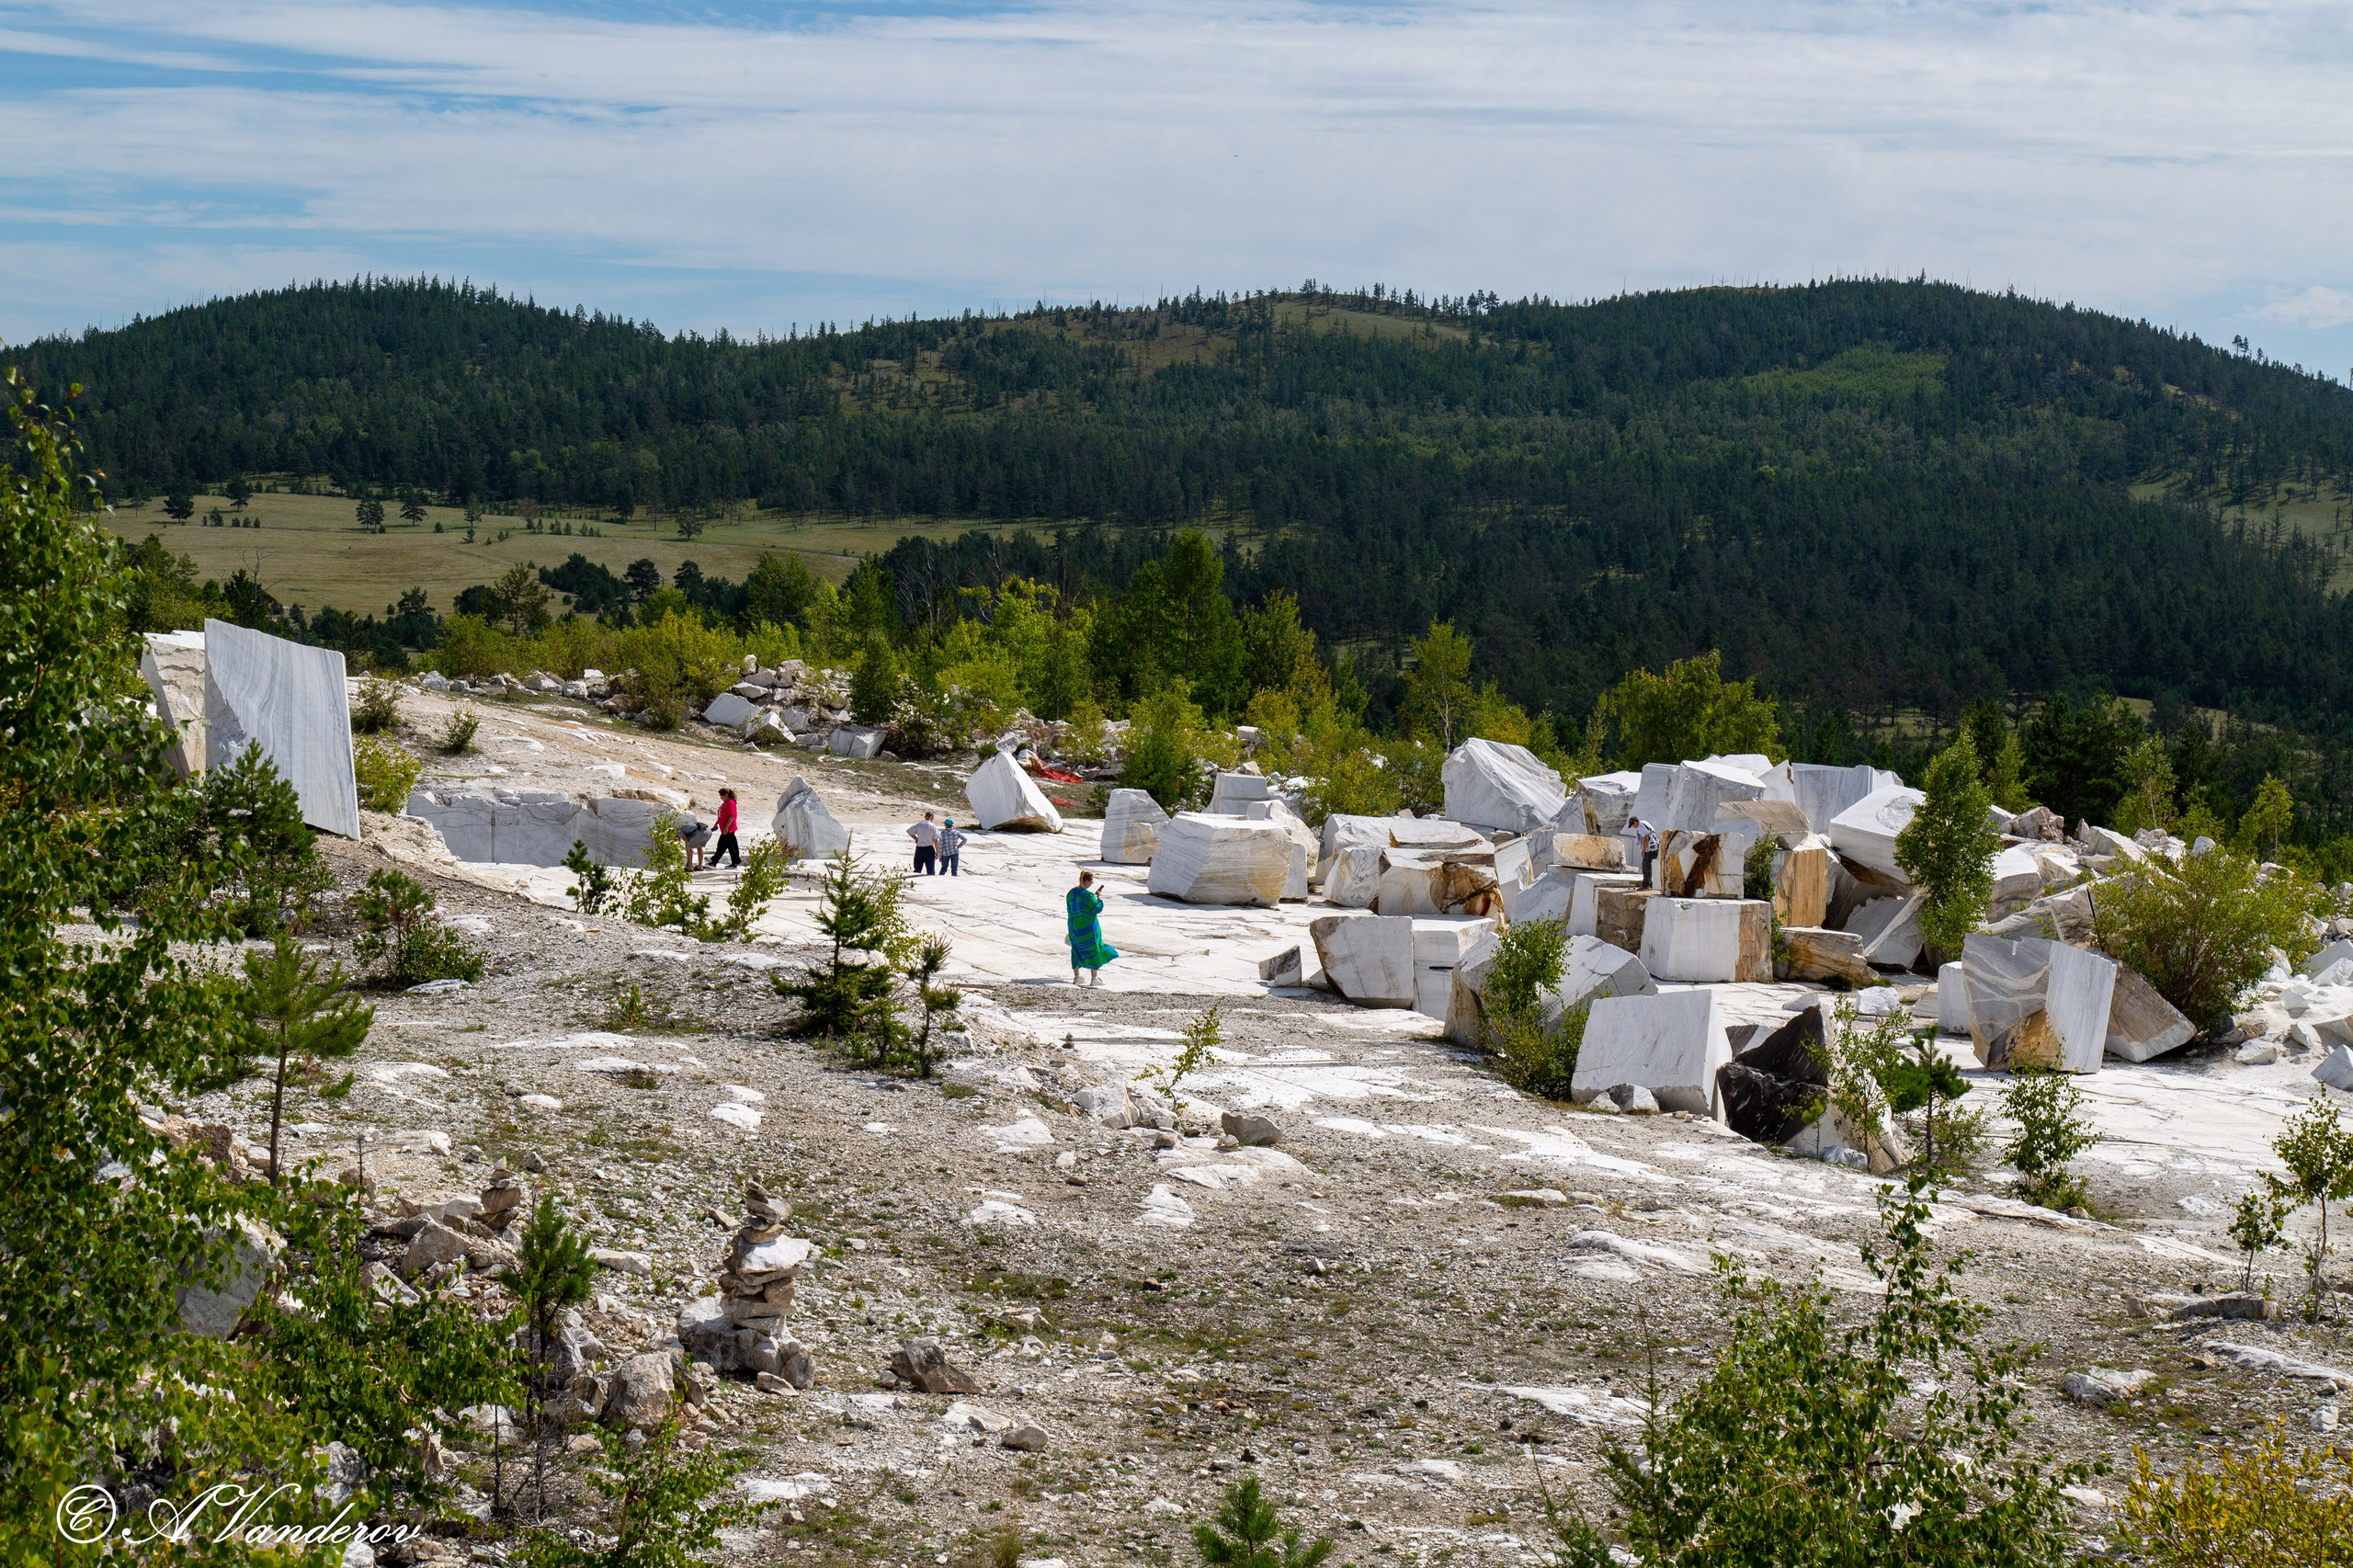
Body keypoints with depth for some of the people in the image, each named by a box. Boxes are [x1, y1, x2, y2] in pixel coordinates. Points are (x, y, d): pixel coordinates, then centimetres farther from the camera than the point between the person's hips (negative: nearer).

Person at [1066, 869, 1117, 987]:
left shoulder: (1071, 893, 6)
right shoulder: (1087, 894, -17)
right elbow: (1097, 909, -21)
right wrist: (1099, 898, -4)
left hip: (1073, 925, 7)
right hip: (1088, 926, -7)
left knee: (1077, 950, 15)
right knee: (1093, 950, 4)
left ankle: (1076, 977, 18)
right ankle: (1094, 978, 5)